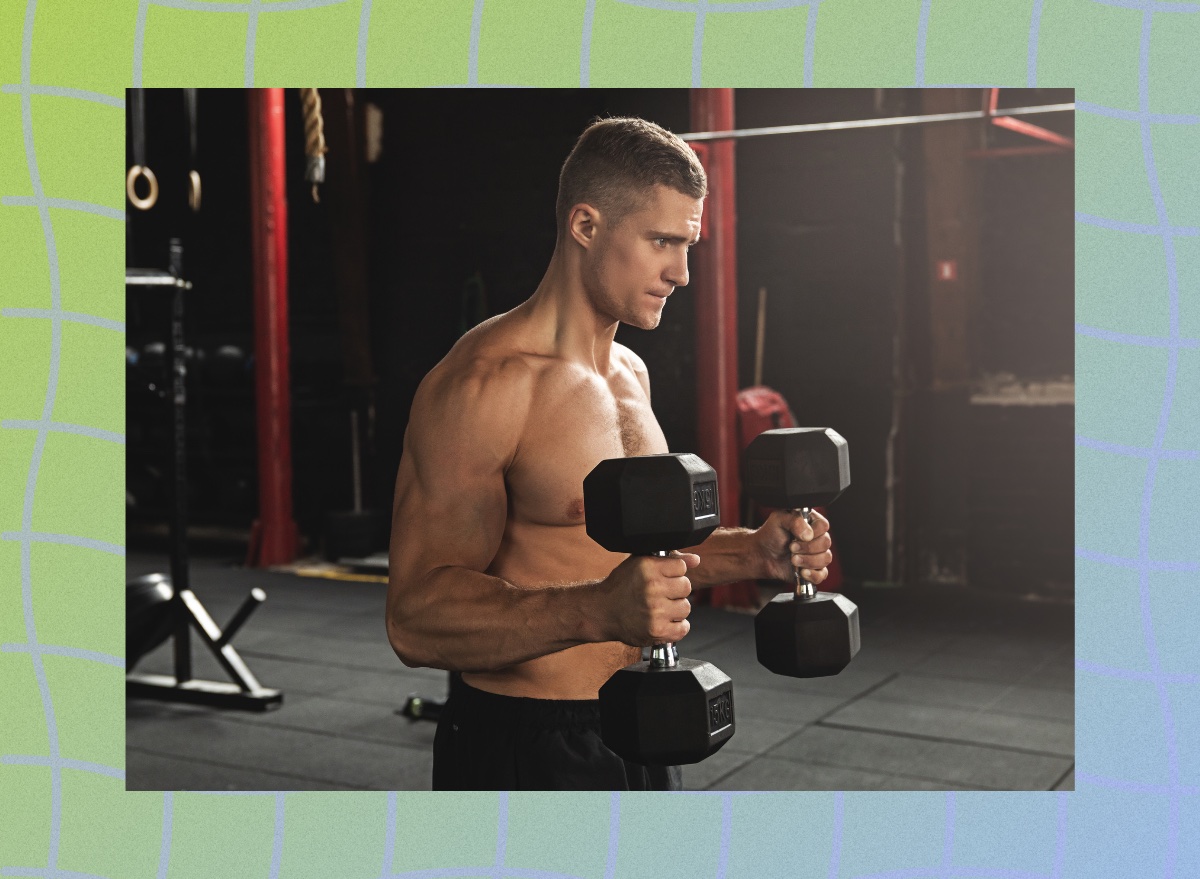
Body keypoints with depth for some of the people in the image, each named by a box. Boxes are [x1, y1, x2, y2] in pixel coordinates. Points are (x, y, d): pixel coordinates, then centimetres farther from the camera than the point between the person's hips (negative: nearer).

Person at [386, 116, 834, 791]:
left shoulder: (631, 374, 8)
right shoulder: (483, 383, -20)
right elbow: (417, 616, -25)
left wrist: (752, 553, 3)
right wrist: (597, 612, -38)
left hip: (635, 734, 8)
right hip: (523, 747, -8)